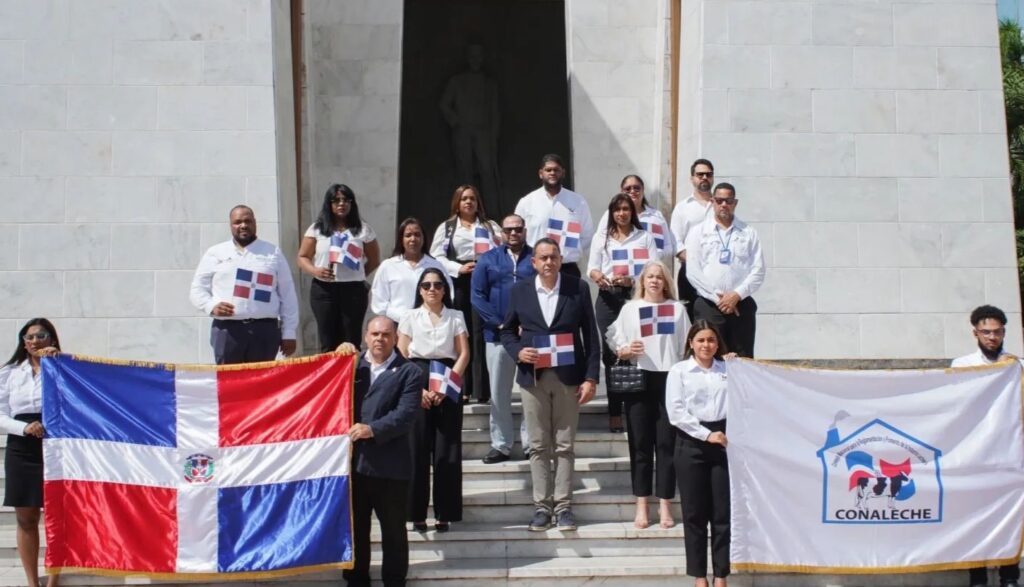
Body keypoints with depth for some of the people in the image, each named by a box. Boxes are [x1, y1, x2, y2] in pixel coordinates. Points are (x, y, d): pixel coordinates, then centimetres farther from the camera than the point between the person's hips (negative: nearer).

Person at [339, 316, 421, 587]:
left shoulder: (409, 372, 0)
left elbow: (406, 414, -12)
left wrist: (374, 429, -25)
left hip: (390, 465, -4)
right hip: (353, 461, 4)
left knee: (393, 531, 6)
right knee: (355, 529, 12)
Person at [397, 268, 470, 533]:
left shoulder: (456, 317, 9)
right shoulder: (410, 317, 9)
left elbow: (464, 354, 3)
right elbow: (401, 357, 3)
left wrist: (445, 386, -10)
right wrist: (417, 389, -10)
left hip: (448, 384, 0)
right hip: (415, 384, 0)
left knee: (446, 450, -1)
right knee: (416, 448, -3)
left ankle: (444, 513, 5)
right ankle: (417, 513, 3)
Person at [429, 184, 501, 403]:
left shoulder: (490, 226, 18)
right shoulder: (446, 227, 15)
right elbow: (436, 256, 4)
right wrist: (458, 268, -9)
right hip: (457, 283, 0)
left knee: (480, 334, -9)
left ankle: (481, 390, -9)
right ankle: (460, 389, 4)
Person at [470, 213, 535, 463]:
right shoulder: (488, 259, 8)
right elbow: (478, 296, 1)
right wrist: (500, 324, -9)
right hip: (498, 334, 1)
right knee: (499, 392, 5)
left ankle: (532, 443, 9)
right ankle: (501, 445, 12)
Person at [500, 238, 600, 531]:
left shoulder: (578, 288, 0)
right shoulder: (519, 290, 4)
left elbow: (590, 335, 1)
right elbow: (507, 331, 13)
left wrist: (591, 377, -4)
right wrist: (518, 351, -8)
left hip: (568, 377, -1)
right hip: (533, 377, 1)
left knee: (565, 445, 4)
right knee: (538, 446, 5)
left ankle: (563, 505, 10)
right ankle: (542, 505, 11)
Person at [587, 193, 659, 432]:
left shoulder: (645, 237, 12)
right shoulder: (602, 238, 17)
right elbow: (592, 267, 9)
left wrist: (631, 280, -15)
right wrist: (596, 275, -16)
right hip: (609, 299, 1)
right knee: (611, 354, -1)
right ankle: (615, 413, 2)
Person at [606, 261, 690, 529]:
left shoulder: (677, 309, 10)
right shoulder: (630, 308, 10)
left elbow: (686, 345, 9)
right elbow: (615, 338, 6)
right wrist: (624, 350, -15)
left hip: (670, 379, 0)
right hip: (639, 379, 0)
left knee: (667, 443, -1)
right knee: (640, 444, 2)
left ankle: (665, 505, 6)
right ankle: (641, 506, 8)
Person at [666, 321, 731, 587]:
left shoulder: (727, 369, 11)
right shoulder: (679, 371, 3)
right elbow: (676, 412, -5)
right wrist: (706, 435, -10)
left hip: (723, 439, 2)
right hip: (691, 442, -2)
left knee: (723, 512, 3)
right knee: (694, 513, 2)